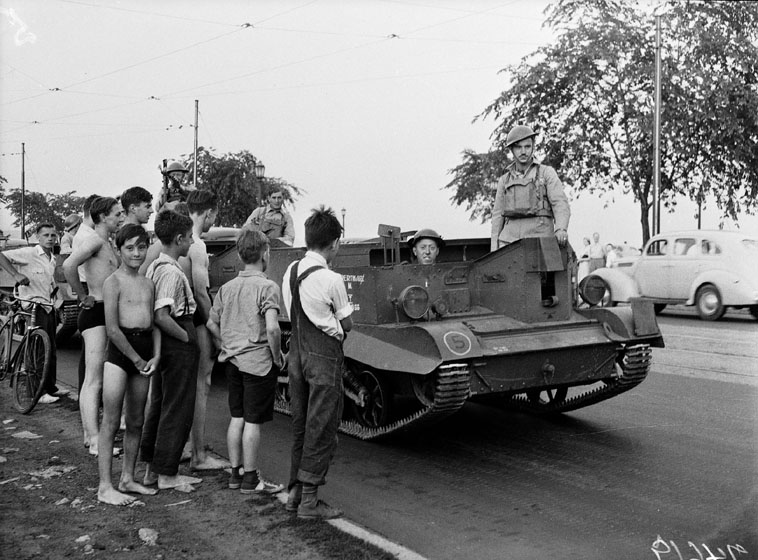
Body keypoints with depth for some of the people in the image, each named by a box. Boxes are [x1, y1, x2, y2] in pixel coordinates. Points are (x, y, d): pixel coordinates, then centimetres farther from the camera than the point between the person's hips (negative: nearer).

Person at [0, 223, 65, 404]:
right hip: (33, 307, -8)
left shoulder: (52, 259, 15)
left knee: (51, 350, 13)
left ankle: (51, 387, 24)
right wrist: (16, 274, -25)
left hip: (49, 307, 8)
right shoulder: (28, 253, -9)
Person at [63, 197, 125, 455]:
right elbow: (68, 265, -28)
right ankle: (95, 442, -9)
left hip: (109, 313, 10)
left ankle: (89, 433, 22)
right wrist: (83, 297, -18)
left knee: (94, 380, 14)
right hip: (96, 312, -10)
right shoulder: (94, 241, -11)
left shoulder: (109, 245, 19)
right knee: (93, 380, -9)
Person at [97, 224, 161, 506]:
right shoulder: (113, 282, -6)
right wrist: (136, 358, -10)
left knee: (136, 421, 12)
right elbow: (112, 329, -12)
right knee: (111, 421, -3)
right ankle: (105, 487, 2)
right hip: (119, 351, -7)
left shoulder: (148, 284, 14)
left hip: (144, 353, 7)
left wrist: (155, 355, -1)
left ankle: (128, 479, 23)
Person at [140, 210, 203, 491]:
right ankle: (167, 473, 10)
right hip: (179, 346, -10)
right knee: (177, 409, 1)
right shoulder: (172, 272, -20)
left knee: (158, 404, 16)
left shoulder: (154, 266, 10)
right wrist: (187, 338, -17)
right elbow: (161, 316, -28)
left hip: (163, 343, 10)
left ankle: (152, 468, 26)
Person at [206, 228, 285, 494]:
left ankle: (235, 473, 25)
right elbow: (272, 328, -24)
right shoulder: (267, 287, -14)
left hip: (233, 361, 7)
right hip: (259, 362, -7)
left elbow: (212, 324, 13)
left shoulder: (227, 287, 7)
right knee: (253, 422, 2)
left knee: (237, 418, 15)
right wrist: (278, 357, -11)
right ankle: (250, 479, 11)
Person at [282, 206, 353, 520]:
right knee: (321, 429, 3)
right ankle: (309, 500, 8)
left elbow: (293, 314, 8)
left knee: (300, 425, 16)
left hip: (296, 353, 7)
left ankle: (295, 491, 24)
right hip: (324, 357, -7)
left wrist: (325, 320, 6)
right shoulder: (331, 280, -17)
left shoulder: (291, 271, 3)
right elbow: (347, 325, -8)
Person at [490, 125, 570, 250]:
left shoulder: (547, 173, 7)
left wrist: (561, 229, -26)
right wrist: (494, 253, 8)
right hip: (509, 240, 3)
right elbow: (498, 216, 16)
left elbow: (560, 204, -6)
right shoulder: (504, 180, 17)